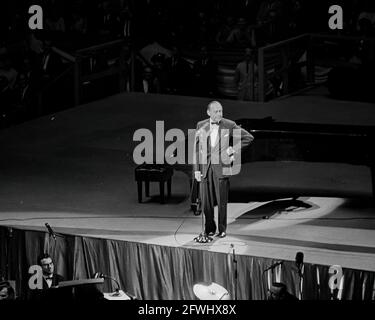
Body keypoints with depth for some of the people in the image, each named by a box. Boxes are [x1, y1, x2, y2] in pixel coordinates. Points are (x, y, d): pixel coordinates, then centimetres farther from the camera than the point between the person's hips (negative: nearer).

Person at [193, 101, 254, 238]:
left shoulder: (229, 125, -1)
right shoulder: (201, 126, 7)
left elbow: (248, 137, 5)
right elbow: (197, 148, 9)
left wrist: (234, 149, -2)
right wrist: (196, 169, 4)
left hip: (222, 167, -2)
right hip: (205, 167, 2)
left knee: (222, 201, 2)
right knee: (206, 201, 4)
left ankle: (222, 229, 14)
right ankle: (210, 228, 18)